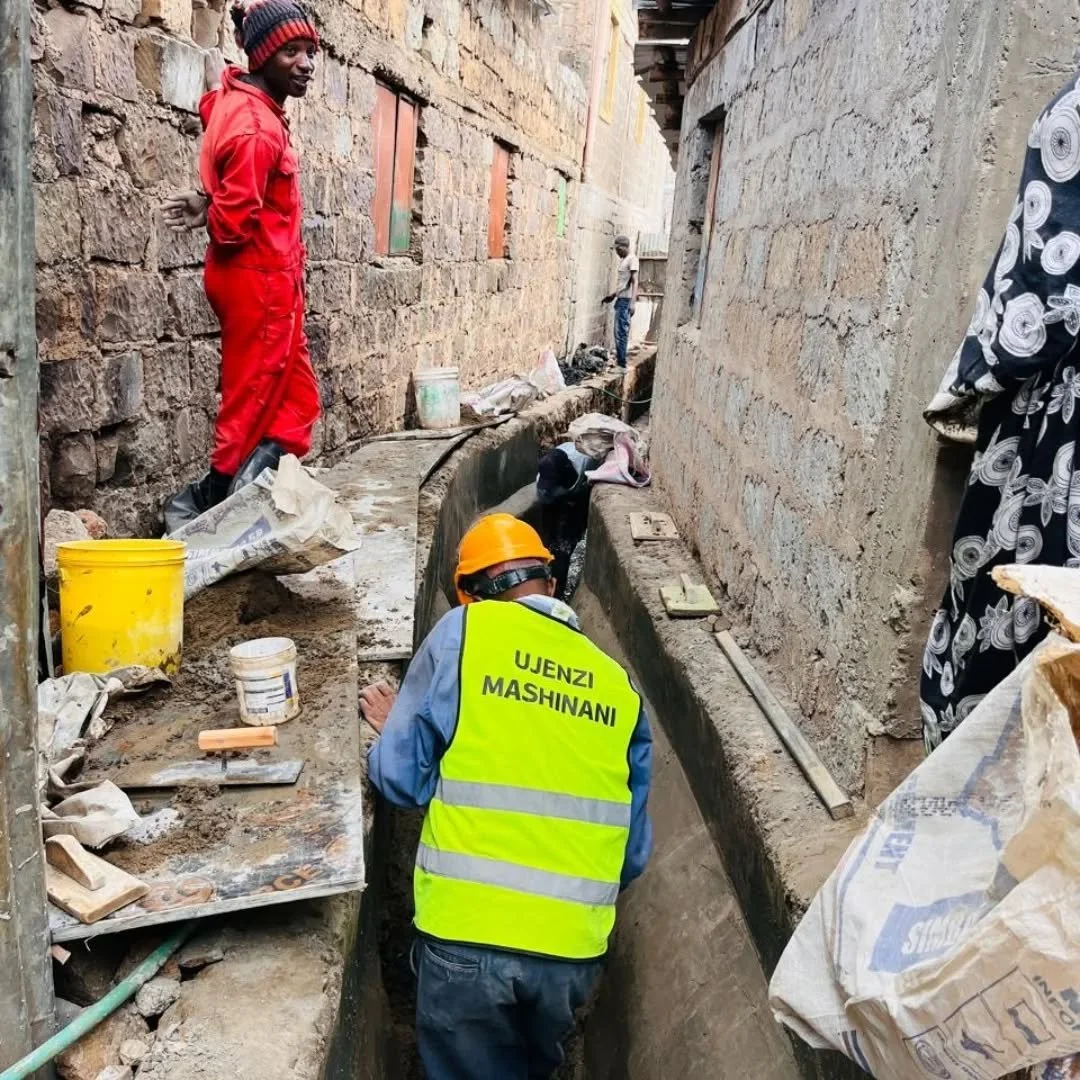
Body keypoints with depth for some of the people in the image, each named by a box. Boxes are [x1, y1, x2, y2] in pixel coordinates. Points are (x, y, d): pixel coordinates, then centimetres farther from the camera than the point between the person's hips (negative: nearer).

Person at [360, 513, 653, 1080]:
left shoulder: (463, 630, -3)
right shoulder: (620, 688, 6)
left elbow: (402, 777, -4)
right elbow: (634, 852, 9)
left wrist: (396, 728, 17)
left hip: (467, 935, -3)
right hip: (572, 949, 3)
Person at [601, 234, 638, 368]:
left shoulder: (632, 259, -10)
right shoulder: (622, 260, 18)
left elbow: (634, 282, -17)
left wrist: (633, 303, -25)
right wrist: (613, 296, 27)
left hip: (626, 300, -10)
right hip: (620, 299, 10)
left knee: (621, 333, -10)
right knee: (619, 333, 10)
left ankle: (622, 365, -8)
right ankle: (619, 362, 14)